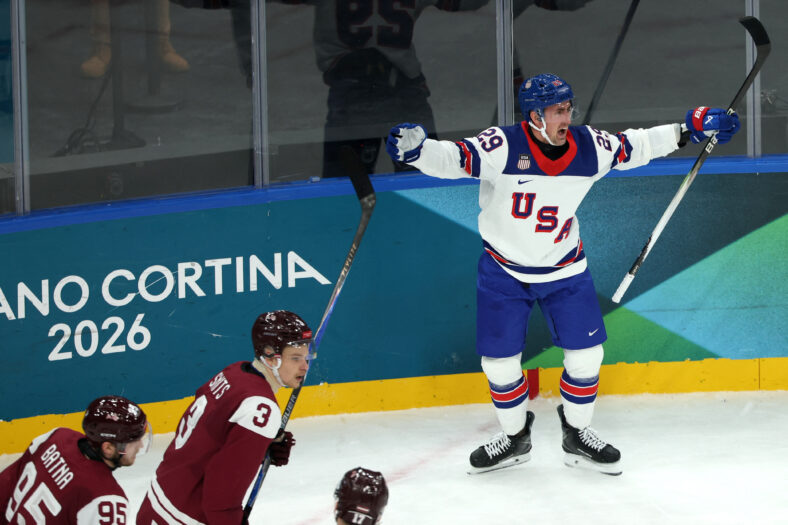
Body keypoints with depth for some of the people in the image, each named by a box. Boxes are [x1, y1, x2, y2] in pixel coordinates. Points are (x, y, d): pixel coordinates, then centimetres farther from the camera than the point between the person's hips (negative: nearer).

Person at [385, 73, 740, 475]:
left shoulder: (588, 147, -10)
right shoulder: (502, 147, -24)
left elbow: (632, 148, 6)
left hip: (563, 268, 3)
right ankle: (515, 437, 27)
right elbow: (452, 158, -33)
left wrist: (688, 130, 4)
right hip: (504, 271, -3)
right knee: (499, 362, 3)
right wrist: (415, 148, -53)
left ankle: (577, 434, 22)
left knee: (585, 353, 0)